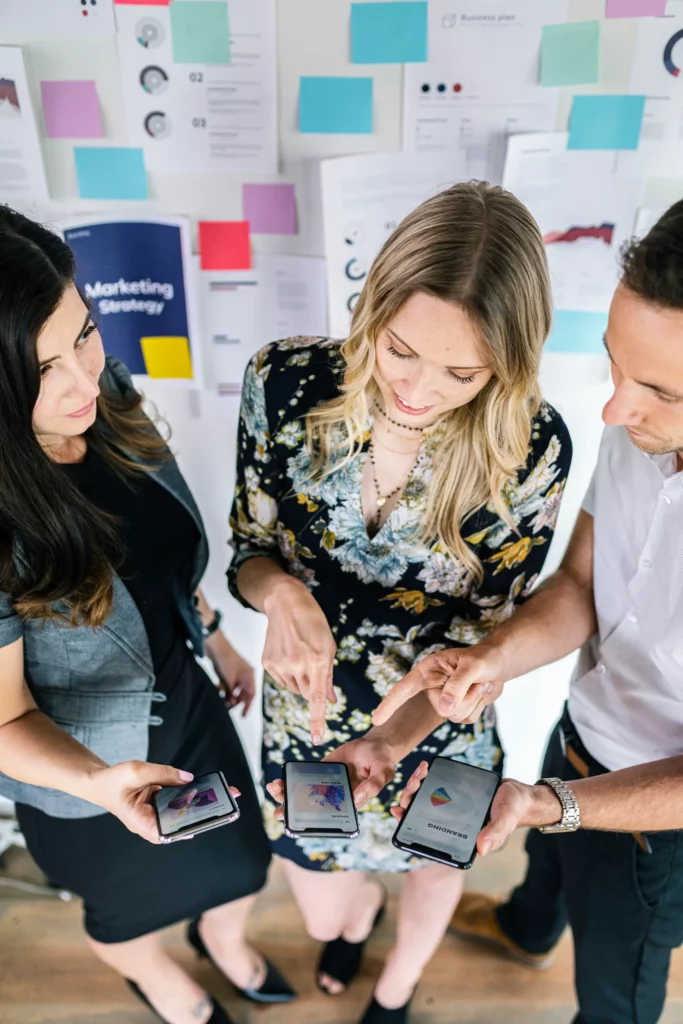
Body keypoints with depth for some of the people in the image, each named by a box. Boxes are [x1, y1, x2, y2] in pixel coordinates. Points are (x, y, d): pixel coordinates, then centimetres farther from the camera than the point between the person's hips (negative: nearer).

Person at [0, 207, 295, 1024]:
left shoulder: (111, 404, -19)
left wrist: (216, 638, 9)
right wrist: (100, 782, -42)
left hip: (186, 702, 5)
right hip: (83, 773, -4)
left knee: (243, 865, 29)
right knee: (130, 908, 29)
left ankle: (225, 940, 67)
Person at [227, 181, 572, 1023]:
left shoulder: (532, 450, -24)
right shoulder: (286, 381, -22)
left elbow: (488, 627, -13)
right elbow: (248, 547, -9)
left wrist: (400, 738, -28)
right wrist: (280, 592, -33)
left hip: (438, 724, 0)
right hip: (306, 710, 1)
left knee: (432, 866, 31)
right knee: (321, 915, 26)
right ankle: (355, 915, 70)